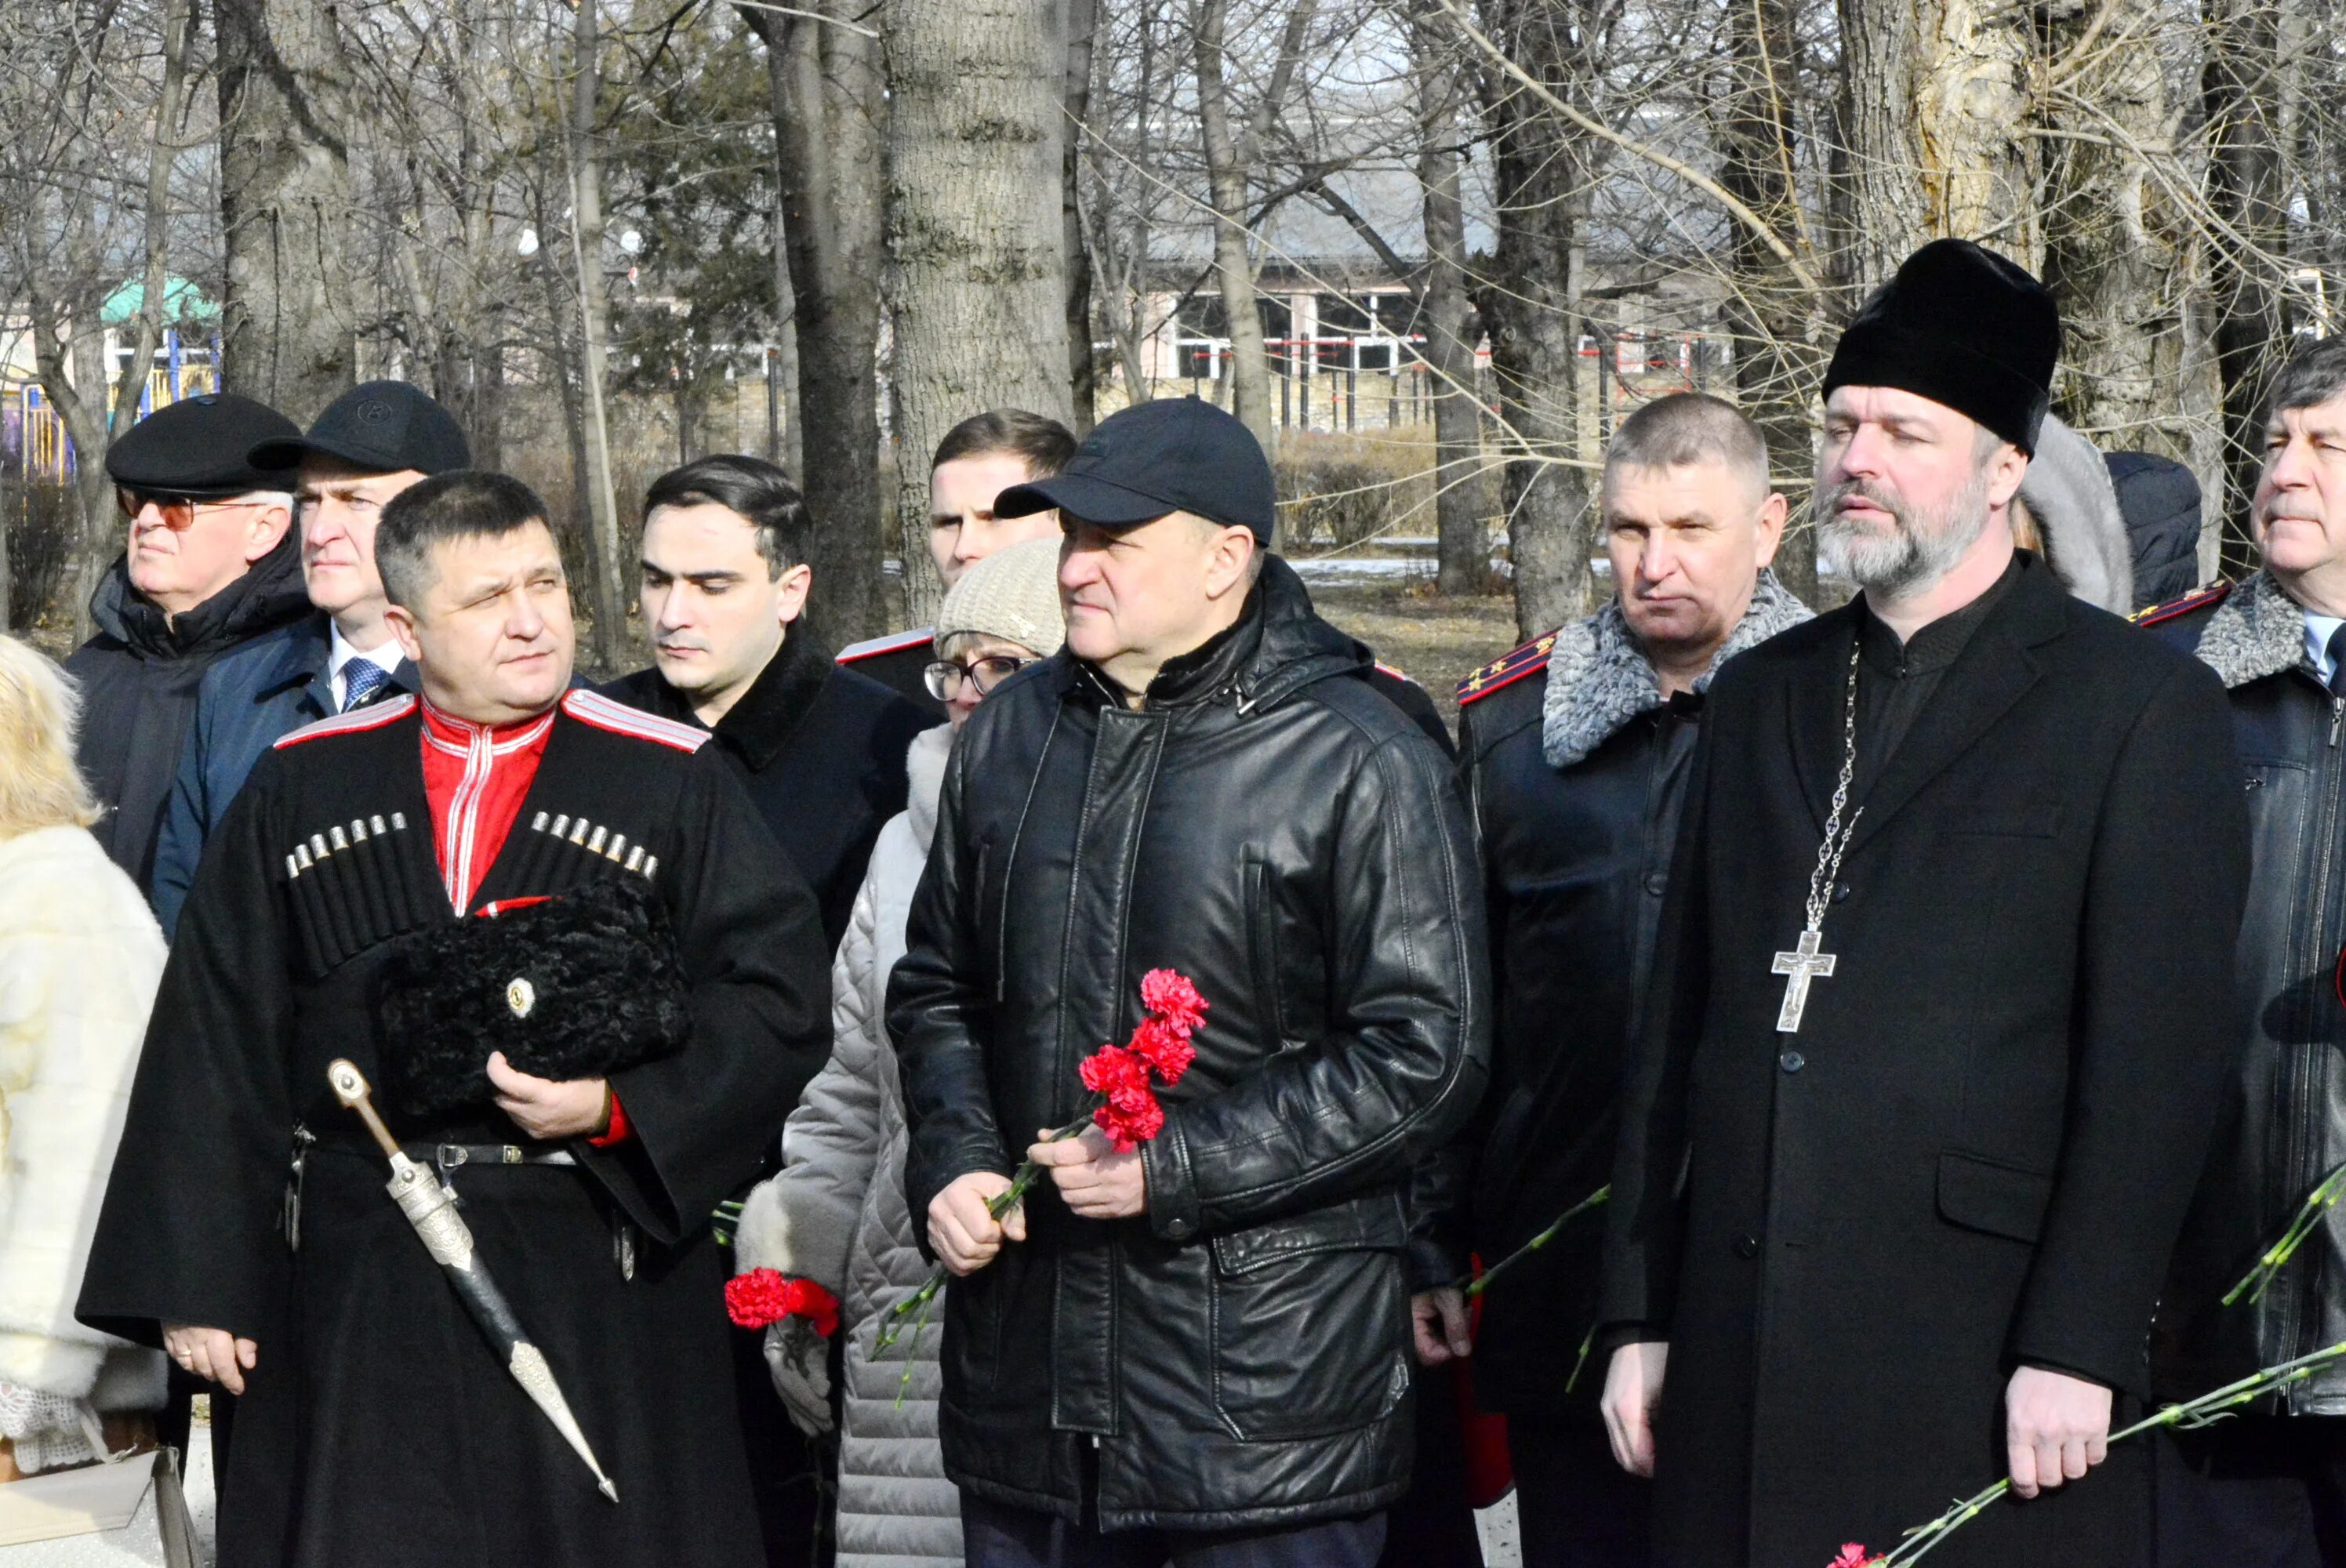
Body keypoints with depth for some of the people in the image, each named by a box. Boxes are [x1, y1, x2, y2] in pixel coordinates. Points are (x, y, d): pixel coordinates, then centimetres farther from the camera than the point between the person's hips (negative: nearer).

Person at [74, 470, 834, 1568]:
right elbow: (214, 1046, 8)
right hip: (357, 1299, 1)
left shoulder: (672, 782, 5)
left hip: (602, 1281, -1)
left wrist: (620, 1106, -15)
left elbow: (779, 993, 0)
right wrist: (194, 1283, 3)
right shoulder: (300, 789, 9)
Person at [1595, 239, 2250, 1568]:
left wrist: (2079, 1349, -13)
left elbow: (2158, 1057, -7)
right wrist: (1641, 1315, 12)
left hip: (1982, 1368, -5)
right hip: (1743, 1356, 5)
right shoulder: (1765, 697, 17)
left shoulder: (2144, 705, -1)